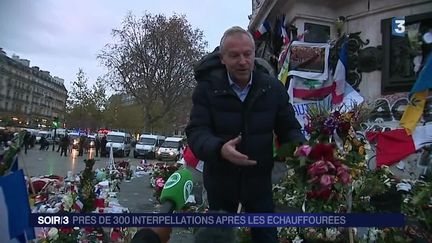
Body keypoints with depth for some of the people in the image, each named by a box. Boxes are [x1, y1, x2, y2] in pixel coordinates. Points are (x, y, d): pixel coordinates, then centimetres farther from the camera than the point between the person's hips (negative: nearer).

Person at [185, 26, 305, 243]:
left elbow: (289, 128, -1)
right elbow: (196, 132, -19)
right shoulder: (207, 87, -13)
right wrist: (219, 149, -40)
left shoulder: (273, 87, -7)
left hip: (259, 179, 1)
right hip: (220, 182, 0)